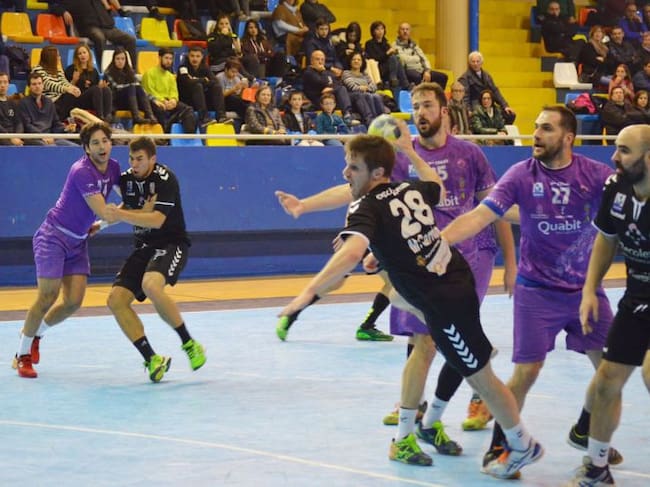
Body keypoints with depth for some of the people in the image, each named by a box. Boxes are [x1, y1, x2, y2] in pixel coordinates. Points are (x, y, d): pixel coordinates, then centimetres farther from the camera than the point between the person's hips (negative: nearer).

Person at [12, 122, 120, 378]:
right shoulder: (82, 171, -24)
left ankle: (35, 333, 25)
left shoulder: (113, 167, -1)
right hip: (53, 236, -7)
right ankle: (23, 354, 6)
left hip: (78, 241, 7)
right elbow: (103, 212, -26)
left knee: (73, 301, -2)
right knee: (48, 297, -11)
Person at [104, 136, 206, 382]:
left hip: (171, 244, -7)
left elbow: (157, 220, -26)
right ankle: (152, 359, -6)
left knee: (151, 286, -36)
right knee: (116, 300, -10)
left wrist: (121, 215, -33)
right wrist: (102, 223, 14)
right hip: (144, 247, 8)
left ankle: (189, 344, -19)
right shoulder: (126, 179, 5)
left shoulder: (164, 178, -16)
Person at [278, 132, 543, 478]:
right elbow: (438, 186, 28)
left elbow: (352, 252, -39)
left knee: (480, 377, 7)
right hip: (456, 276, 9)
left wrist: (309, 291, -43)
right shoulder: (411, 189, 4)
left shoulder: (366, 209, -18)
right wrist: (408, 150, 35)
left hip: (445, 301, -9)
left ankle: (524, 447, 21)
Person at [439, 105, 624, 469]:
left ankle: (585, 432, 31)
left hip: (586, 288, 2)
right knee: (527, 372, -5)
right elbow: (479, 216, -18)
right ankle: (499, 446, 14)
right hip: (537, 291, -2)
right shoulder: (522, 176, -12)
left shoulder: (595, 174, -9)